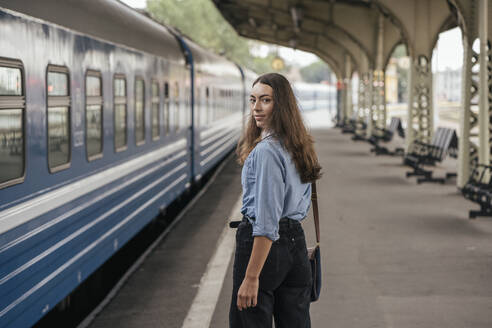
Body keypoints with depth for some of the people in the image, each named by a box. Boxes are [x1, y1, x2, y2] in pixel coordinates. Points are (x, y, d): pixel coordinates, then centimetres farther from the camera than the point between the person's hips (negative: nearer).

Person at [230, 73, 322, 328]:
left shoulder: (266, 151, -18)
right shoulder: (298, 146, 10)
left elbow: (266, 222, -22)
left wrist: (251, 277, -21)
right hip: (296, 242, 9)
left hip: (265, 245, -9)